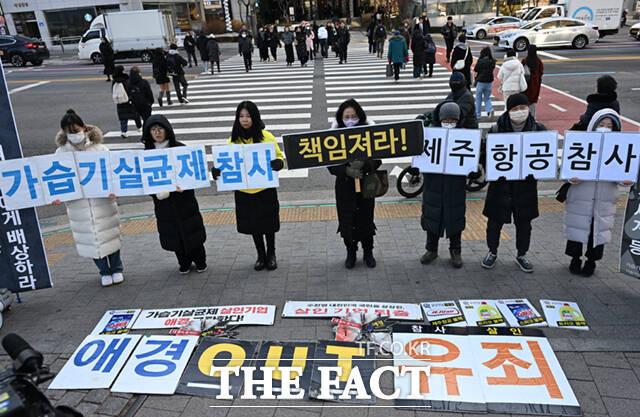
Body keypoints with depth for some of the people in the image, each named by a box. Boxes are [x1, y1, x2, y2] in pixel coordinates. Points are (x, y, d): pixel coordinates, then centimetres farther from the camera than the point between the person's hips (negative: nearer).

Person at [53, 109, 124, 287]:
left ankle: (116, 269, 25)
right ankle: (104, 272, 24)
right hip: (77, 203, 2)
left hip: (102, 200, -1)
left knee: (109, 233, 8)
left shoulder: (99, 149, -2)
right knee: (90, 236, 8)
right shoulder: (61, 153, 3)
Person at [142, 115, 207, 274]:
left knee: (191, 229, 6)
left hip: (184, 198, -2)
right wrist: (155, 191, -14)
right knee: (173, 232, 9)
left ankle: (200, 261, 24)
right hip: (162, 201, 2)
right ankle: (184, 262, 28)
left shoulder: (179, 148, -4)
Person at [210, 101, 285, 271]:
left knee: (268, 224, 9)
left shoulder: (266, 136, -7)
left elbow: (279, 157, -1)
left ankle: (271, 255, 30)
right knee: (252, 225, 14)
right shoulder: (234, 139, 2)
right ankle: (261, 256, 32)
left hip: (265, 189, -2)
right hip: (244, 191, 3)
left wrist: (278, 163, -25)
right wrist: (218, 169, -14)